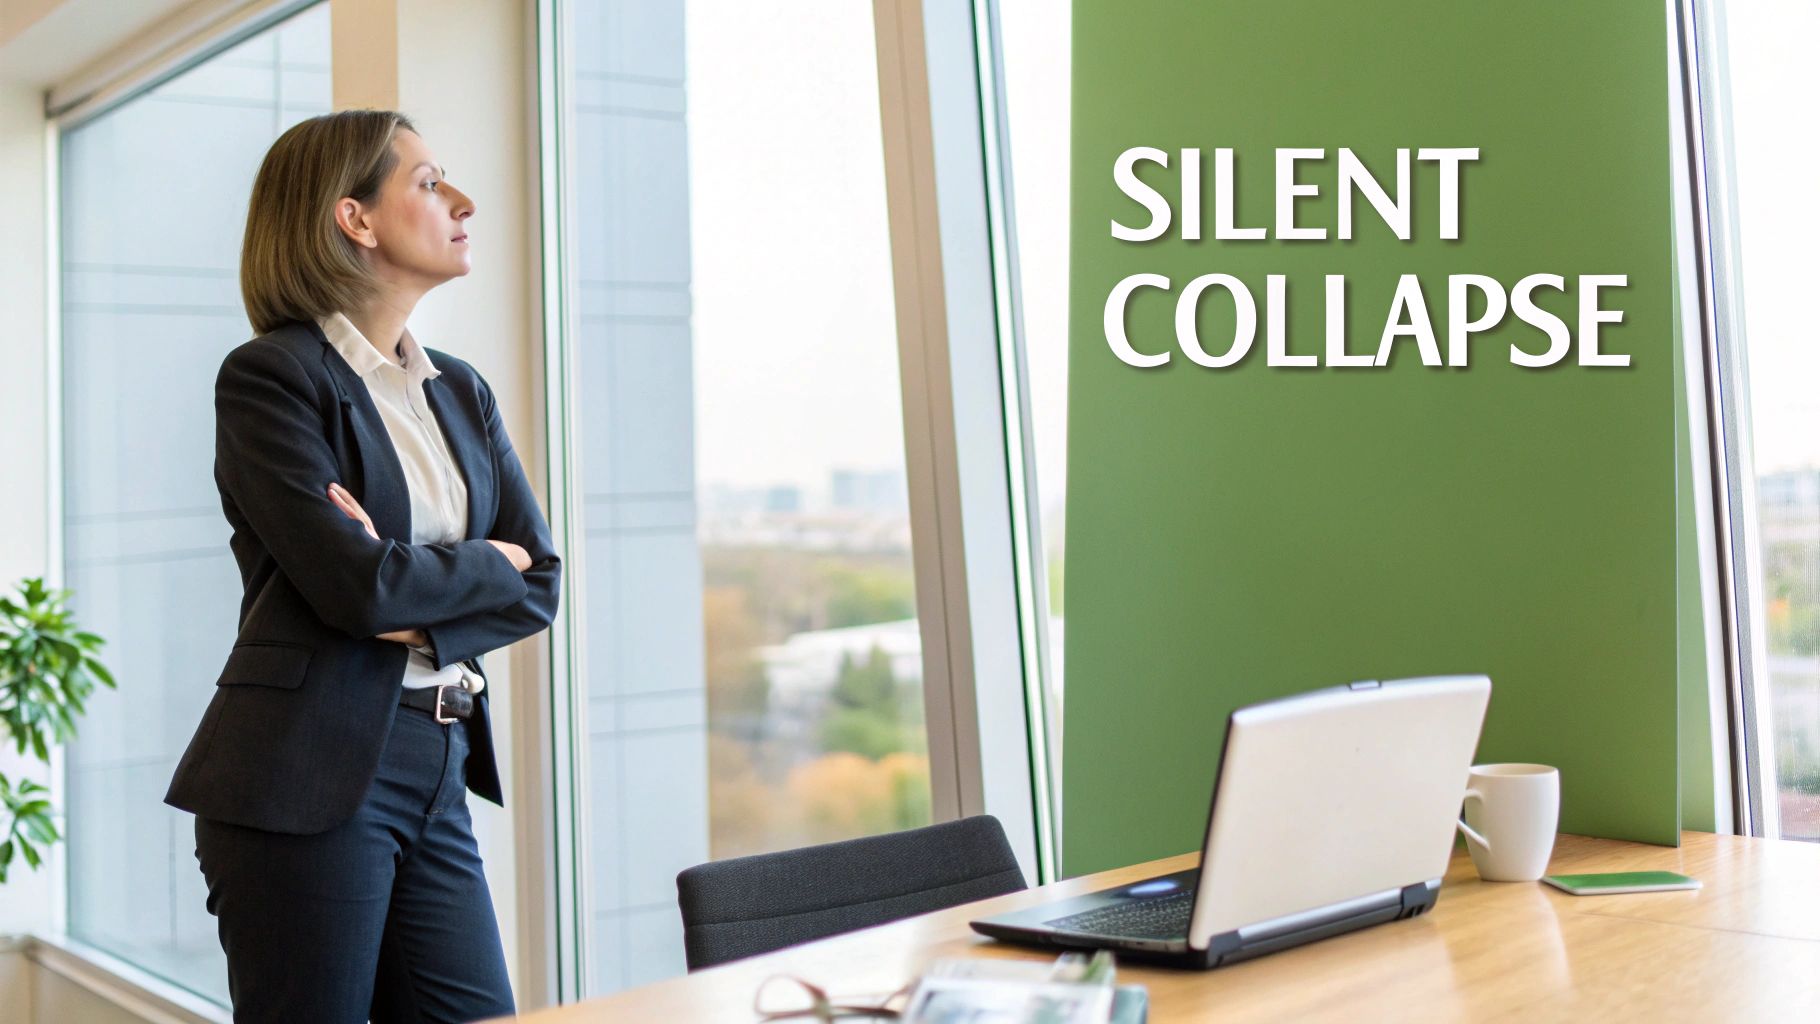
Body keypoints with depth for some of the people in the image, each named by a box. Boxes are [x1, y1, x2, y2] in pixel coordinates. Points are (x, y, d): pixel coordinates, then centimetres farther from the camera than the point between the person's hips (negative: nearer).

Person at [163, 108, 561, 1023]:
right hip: (305, 776, -6)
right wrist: (482, 563, -1)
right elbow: (355, 581, -18)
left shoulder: (461, 392, 14)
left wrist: (422, 611, -11)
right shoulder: (269, 376, -6)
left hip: (435, 772, 6)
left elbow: (539, 581, 6)